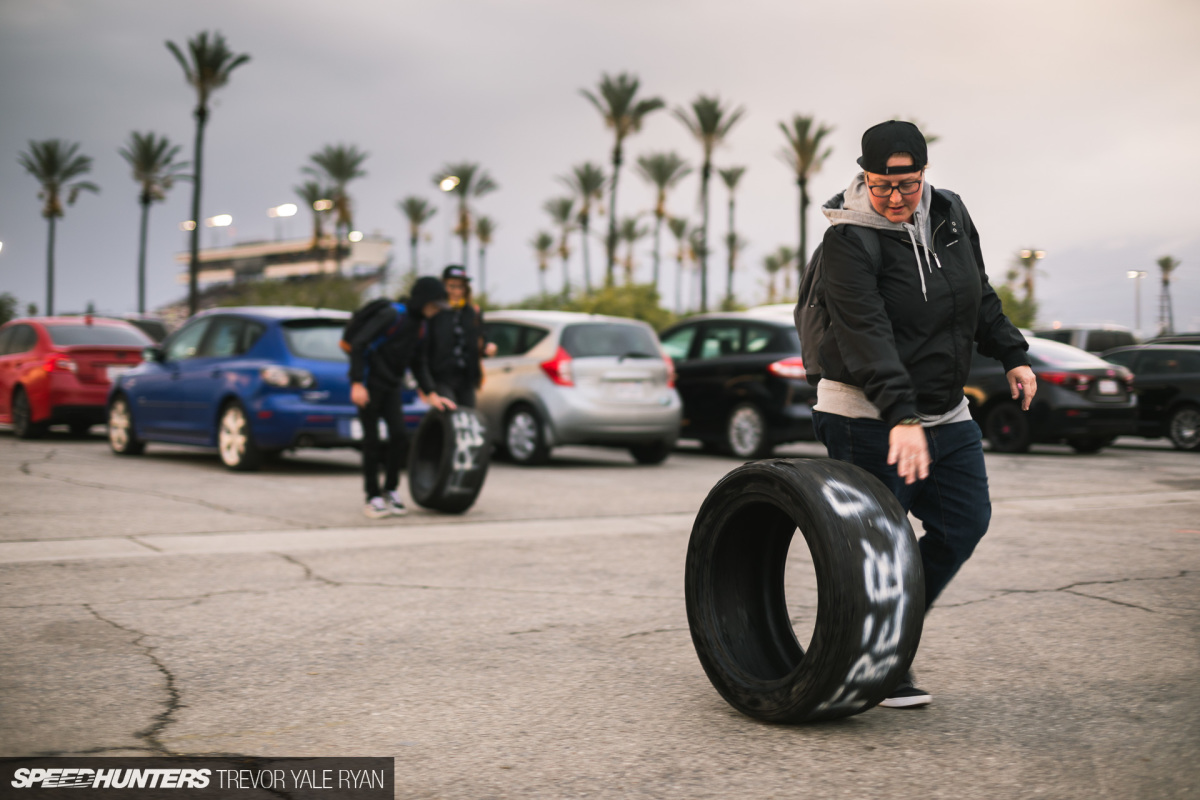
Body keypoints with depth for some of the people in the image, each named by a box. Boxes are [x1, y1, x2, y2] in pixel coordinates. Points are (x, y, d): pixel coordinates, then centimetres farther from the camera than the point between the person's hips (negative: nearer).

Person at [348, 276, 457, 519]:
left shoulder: (419, 324, 9)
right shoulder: (391, 315, -15)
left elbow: (416, 362, 18)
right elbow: (359, 344, -19)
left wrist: (431, 394, 10)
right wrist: (357, 383, -24)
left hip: (392, 387, 7)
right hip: (369, 385, -7)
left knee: (400, 437, -3)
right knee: (372, 441, -2)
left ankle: (390, 490, 12)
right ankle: (373, 498, 7)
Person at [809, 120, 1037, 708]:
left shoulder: (949, 213, 4)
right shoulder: (849, 239, -19)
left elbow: (979, 294, 20)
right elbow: (866, 333, -31)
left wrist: (1012, 355, 17)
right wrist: (901, 418, -40)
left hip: (944, 412, 7)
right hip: (866, 416, -7)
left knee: (966, 522, 9)